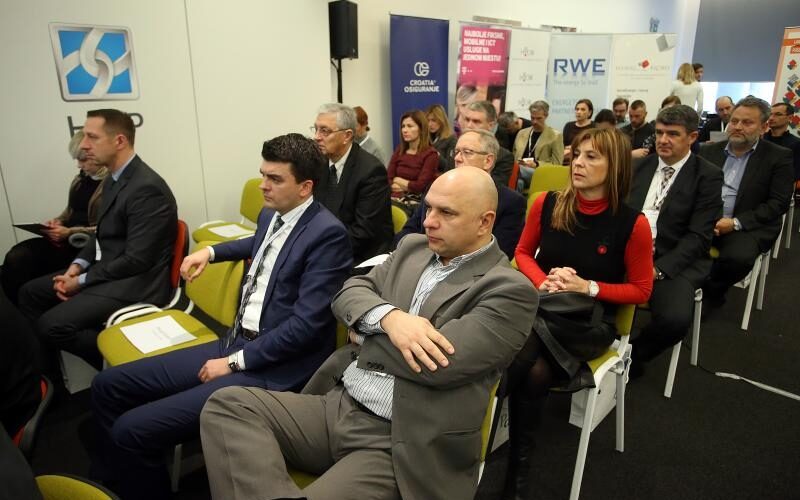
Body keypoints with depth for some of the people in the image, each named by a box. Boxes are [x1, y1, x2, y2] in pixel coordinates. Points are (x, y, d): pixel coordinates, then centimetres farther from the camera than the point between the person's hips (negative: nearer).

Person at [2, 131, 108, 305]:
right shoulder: (81, 178, 14)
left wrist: (70, 232, -18)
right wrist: (58, 221, 4)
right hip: (66, 240, 8)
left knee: (22, 259, -20)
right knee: (16, 256, -15)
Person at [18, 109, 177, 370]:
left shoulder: (147, 188, -23)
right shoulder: (113, 179, 9)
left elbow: (137, 260, -24)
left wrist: (82, 281, -14)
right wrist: (77, 266, 2)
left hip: (135, 281, -10)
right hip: (106, 269, 10)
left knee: (53, 324, -19)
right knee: (30, 293, 13)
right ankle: (47, 367, 22)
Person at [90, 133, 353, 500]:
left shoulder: (327, 233, -17)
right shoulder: (271, 215, 10)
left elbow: (306, 325, -21)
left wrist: (236, 362, -15)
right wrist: (211, 251, 23)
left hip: (272, 368, -9)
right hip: (235, 342, 9)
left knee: (132, 429, -16)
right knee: (108, 386, 8)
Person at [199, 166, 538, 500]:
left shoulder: (509, 289, -8)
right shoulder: (412, 248, 13)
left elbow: (436, 364, -19)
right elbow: (349, 293, 6)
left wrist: (364, 334, -3)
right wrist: (388, 317, -17)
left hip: (398, 444, -7)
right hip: (336, 405, 7)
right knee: (227, 405, -11)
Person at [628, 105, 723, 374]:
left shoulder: (708, 176, -1)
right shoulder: (641, 165, 13)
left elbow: (698, 236, -8)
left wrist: (658, 269, -20)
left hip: (674, 261, -3)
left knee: (675, 318, -30)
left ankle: (634, 353, 2)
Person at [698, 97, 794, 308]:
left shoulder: (779, 157, 3)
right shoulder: (709, 151, 13)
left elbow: (778, 203, -4)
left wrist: (736, 223, -16)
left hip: (749, 226, -2)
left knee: (738, 257, -34)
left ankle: (711, 290, -2)